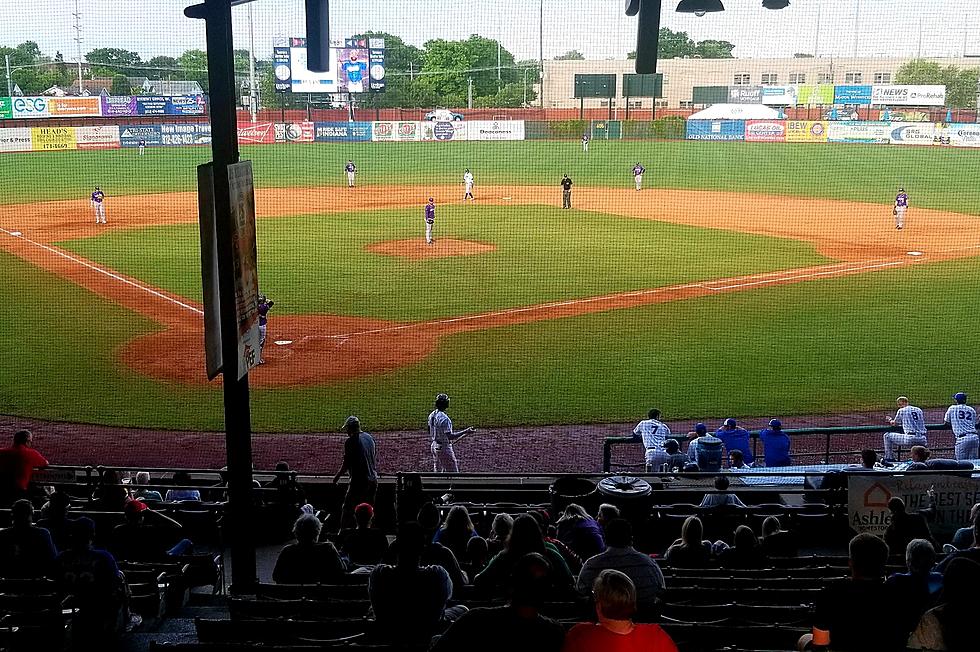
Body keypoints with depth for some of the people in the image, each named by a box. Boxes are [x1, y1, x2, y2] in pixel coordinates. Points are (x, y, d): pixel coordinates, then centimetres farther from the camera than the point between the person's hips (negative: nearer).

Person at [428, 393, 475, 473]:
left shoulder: (432, 415, 3)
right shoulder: (444, 418, -25)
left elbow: (430, 433, 14)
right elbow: (450, 437, -28)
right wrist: (466, 432, -27)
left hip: (434, 446, 9)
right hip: (444, 448, -9)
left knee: (438, 471, 19)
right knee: (453, 472, -2)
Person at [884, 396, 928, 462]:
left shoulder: (901, 410, 6)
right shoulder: (919, 410, 20)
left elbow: (894, 423, 20)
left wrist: (890, 420, 44)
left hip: (910, 439, -6)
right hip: (922, 440, 6)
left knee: (887, 436, 8)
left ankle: (889, 458, 8)